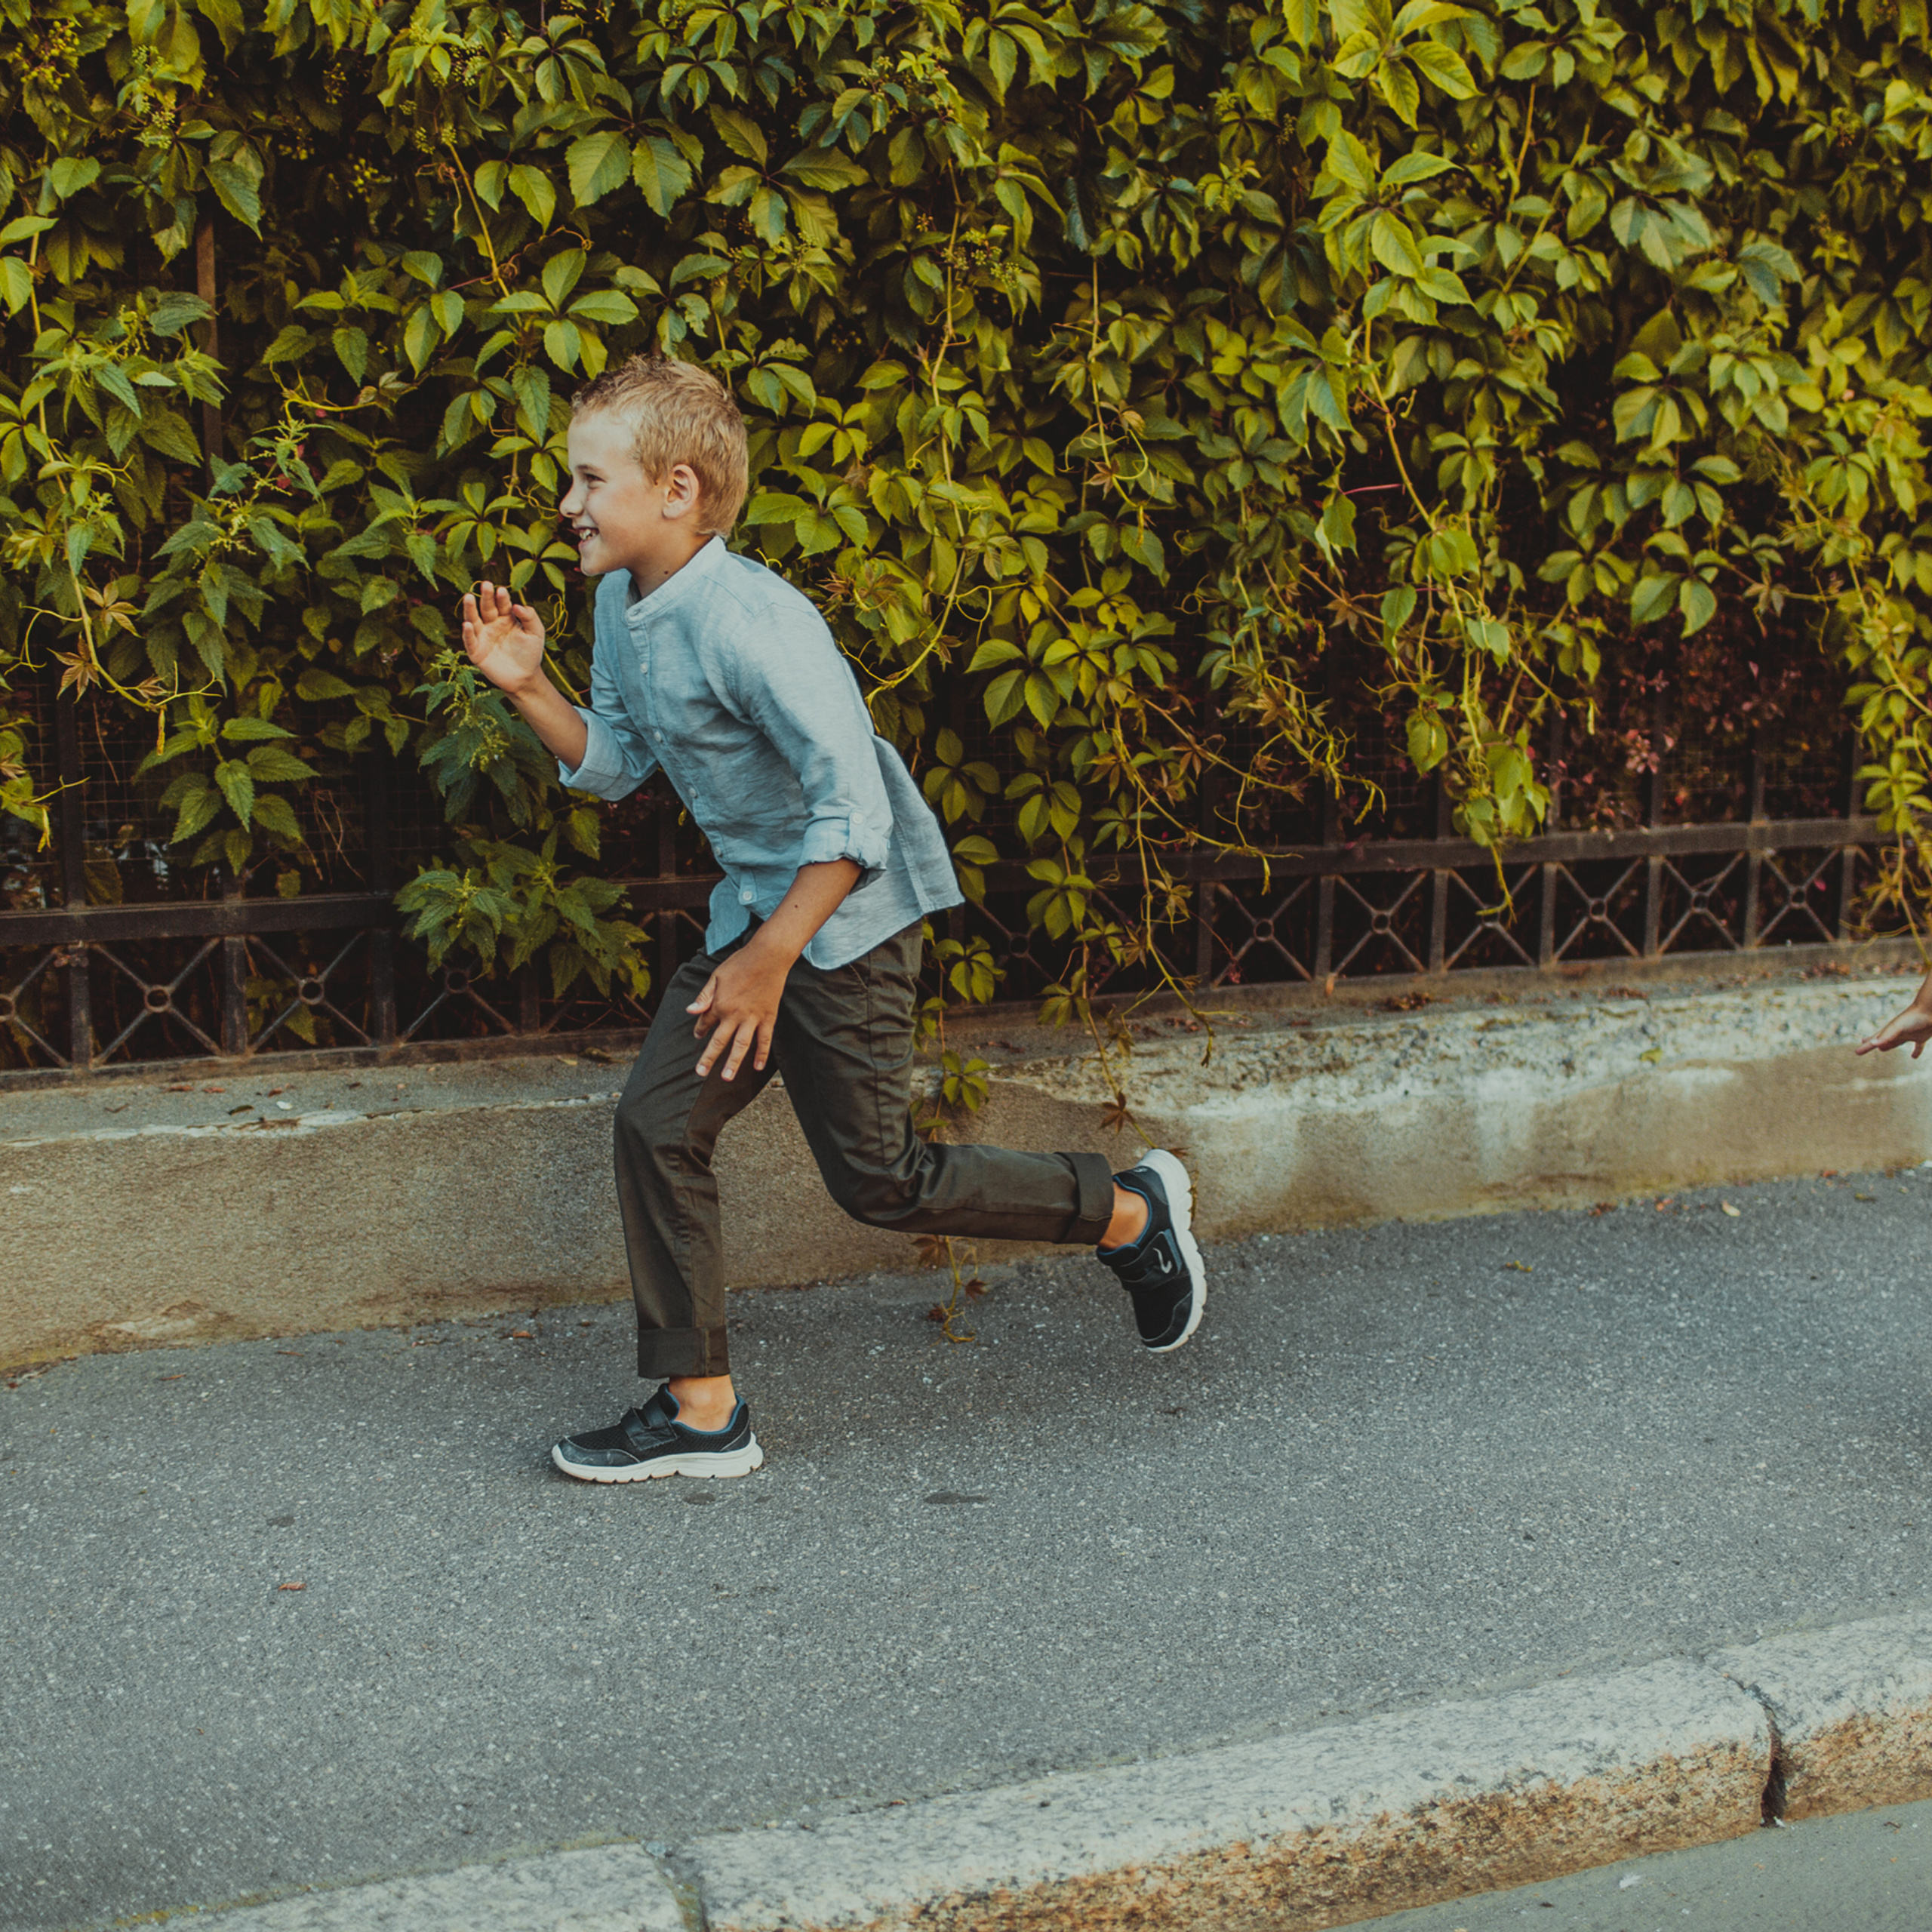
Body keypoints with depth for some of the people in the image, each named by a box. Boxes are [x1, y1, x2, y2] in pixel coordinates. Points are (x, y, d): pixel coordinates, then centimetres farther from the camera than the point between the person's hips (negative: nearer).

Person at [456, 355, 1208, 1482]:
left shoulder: (751, 622, -26)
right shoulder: (623, 605, 3)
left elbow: (854, 810, -25)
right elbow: (616, 766, 14)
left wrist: (770, 959, -23)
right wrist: (528, 686, -2)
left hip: (851, 913, -9)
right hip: (755, 904, 9)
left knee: (878, 1182, 0)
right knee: (656, 1125, 0)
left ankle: (1133, 1212, 20)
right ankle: (701, 1412, 9)